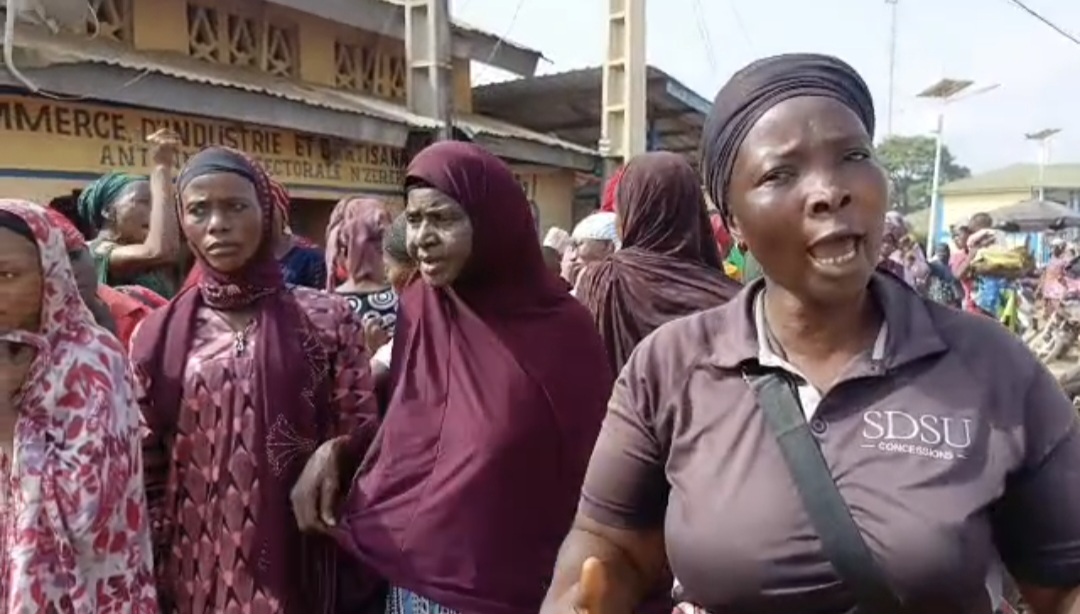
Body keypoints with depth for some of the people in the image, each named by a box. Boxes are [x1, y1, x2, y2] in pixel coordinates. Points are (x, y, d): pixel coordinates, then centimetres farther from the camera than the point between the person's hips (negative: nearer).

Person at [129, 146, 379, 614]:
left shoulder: (326, 319, -6)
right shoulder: (158, 334, 0)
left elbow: (359, 438, -3)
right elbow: (144, 472, 4)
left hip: (294, 564, -1)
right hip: (194, 570, 2)